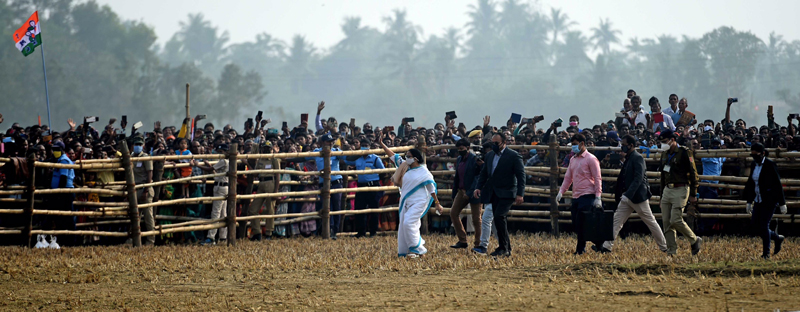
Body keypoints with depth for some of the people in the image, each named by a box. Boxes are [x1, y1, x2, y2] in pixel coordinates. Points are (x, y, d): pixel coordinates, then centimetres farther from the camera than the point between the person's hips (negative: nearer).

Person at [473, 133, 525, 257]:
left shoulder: (514, 156, -8)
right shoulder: (489, 156, 12)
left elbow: (521, 176, -9)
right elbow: (484, 173, 19)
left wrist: (520, 194, -15)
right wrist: (478, 187, 5)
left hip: (507, 193, -7)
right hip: (494, 194, 7)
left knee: (499, 216, -22)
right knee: (500, 220, 8)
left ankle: (504, 248, -16)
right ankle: (506, 249, 15)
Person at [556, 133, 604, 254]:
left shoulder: (590, 159, -6)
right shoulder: (573, 159, 16)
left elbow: (597, 179, -8)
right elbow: (568, 177, 20)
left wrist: (598, 197, -14)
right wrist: (561, 192, 8)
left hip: (587, 196, -8)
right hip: (576, 197, 8)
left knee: (581, 224, -11)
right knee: (575, 225, 5)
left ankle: (580, 249, 3)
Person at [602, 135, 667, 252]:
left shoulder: (637, 158, -15)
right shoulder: (628, 158, 14)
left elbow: (638, 179, -24)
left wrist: (628, 195, -31)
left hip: (638, 196, -9)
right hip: (627, 197, 9)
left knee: (651, 222, 1)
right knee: (617, 220, 2)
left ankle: (664, 247, 10)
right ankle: (607, 246, -1)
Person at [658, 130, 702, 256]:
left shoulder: (684, 153, -8)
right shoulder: (665, 154, 15)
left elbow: (693, 173, -8)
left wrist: (693, 194, -11)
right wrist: (662, 195, 22)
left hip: (680, 190, -7)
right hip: (667, 190, 7)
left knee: (676, 220, -15)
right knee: (666, 222, 1)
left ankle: (695, 241, 4)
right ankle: (671, 251, 4)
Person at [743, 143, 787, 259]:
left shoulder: (770, 165, -14)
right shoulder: (754, 165, 7)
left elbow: (777, 184, -13)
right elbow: (751, 183, 16)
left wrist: (782, 203, -12)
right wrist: (749, 201, 17)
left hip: (769, 200, -7)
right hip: (758, 200, 7)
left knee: (763, 226, -8)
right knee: (755, 226, 4)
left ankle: (766, 253, 6)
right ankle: (777, 238, 25)